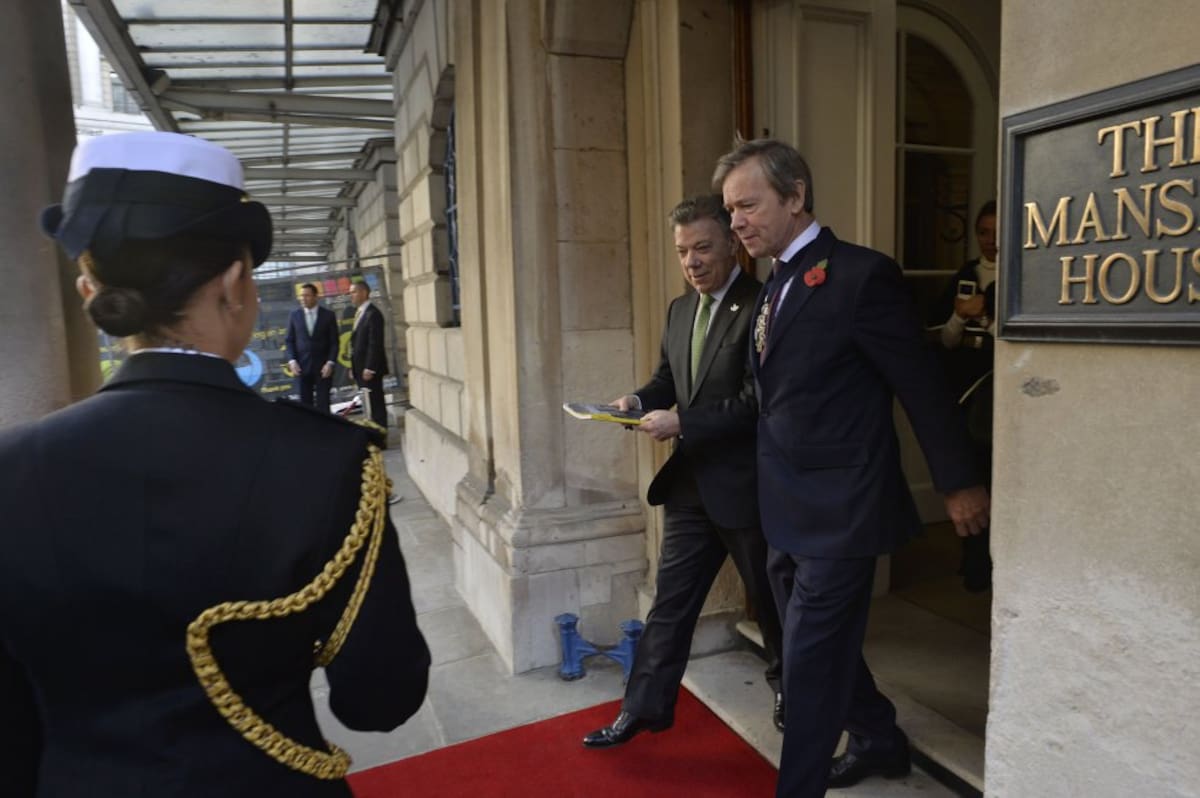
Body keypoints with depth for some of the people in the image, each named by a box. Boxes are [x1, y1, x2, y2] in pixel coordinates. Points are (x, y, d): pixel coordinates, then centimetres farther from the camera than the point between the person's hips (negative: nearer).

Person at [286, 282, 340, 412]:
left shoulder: (328, 315, 2)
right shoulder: (294, 315, 7)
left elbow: (334, 342, 0)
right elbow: (289, 341, 8)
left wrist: (330, 363, -10)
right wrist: (292, 361, -6)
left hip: (323, 366, -1)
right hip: (302, 366, 1)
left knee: (323, 403, 1)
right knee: (305, 404, 3)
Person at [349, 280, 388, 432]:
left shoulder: (373, 314, -14)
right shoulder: (360, 313, 15)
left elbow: (375, 344, -19)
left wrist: (369, 368, -21)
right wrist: (355, 368, 14)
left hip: (370, 368, -9)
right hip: (361, 368, 9)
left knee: (375, 404, -3)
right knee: (369, 404, 12)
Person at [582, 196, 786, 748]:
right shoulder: (679, 310, 9)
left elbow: (758, 401, -21)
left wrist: (682, 423, -25)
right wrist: (639, 400, -5)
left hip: (745, 485, -6)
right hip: (691, 483, 6)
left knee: (770, 598, 16)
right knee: (670, 602, 12)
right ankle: (644, 709, 25)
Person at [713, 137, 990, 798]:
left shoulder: (861, 275, -16)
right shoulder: (775, 285, 9)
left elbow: (921, 384, -11)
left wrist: (958, 483, -4)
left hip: (838, 513, -8)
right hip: (787, 514, 9)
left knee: (811, 663, 1)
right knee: (822, 647, 22)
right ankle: (879, 741, 45)